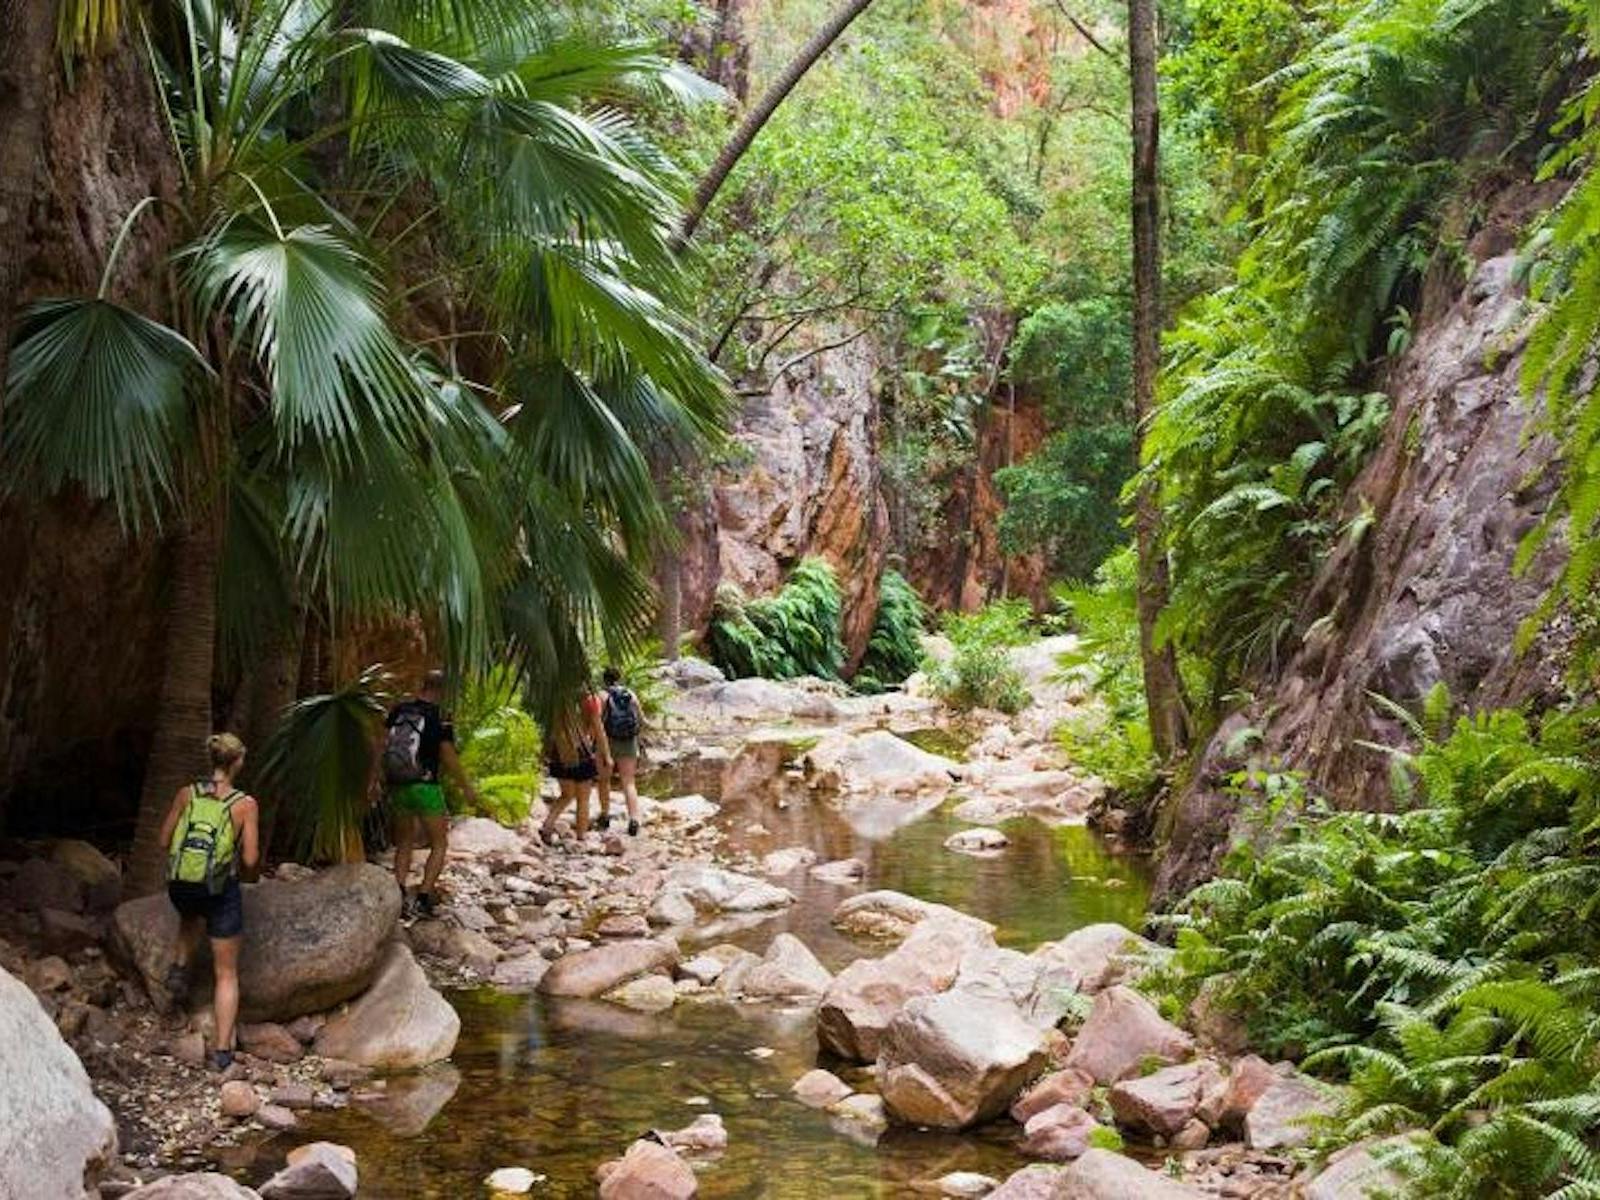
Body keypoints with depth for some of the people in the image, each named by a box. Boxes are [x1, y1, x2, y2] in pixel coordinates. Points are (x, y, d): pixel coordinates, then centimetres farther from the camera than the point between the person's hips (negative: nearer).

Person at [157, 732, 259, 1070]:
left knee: (192, 917, 43)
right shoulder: (245, 804, -13)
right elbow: (250, 860, -11)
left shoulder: (186, 794, -4)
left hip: (180, 886, 3)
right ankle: (223, 1049, 8)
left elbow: (164, 840, 4)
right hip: (221, 890, -3)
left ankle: (180, 968, 21)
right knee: (226, 973, 11)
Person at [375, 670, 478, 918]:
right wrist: (467, 788, 2)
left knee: (404, 843, 17)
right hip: (425, 788, -5)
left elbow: (382, 746, 3)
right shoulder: (440, 720, -11)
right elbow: (449, 760, -9)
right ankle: (424, 897, -5)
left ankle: (400, 895, 7)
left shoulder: (398, 711, 2)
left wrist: (375, 777, 11)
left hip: (397, 787, 5)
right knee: (439, 845, 7)